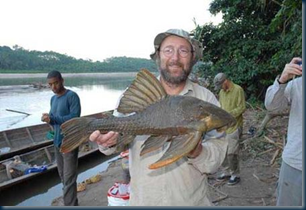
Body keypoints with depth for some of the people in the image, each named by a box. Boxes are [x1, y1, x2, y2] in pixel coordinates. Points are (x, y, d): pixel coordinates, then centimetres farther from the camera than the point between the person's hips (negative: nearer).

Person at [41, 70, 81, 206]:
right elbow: (55, 119, 12)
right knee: (62, 175, 17)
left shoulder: (72, 96, -13)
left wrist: (52, 118, -23)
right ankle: (71, 202, 32)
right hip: (57, 141, 8)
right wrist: (48, 119, -10)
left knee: (69, 178, -5)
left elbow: (74, 118, -21)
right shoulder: (53, 99, 12)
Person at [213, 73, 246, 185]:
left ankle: (235, 175, 15)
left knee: (232, 152, -3)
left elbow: (242, 108, -14)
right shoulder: (221, 92, 11)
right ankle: (226, 172, 26)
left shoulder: (238, 90, -10)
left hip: (234, 126, -7)